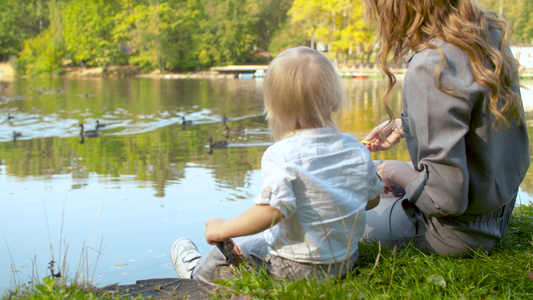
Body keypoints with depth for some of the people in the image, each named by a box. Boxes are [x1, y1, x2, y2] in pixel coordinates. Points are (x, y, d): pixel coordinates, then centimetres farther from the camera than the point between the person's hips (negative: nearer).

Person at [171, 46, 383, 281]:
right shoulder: (357, 149, -4)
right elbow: (372, 199, 7)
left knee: (224, 254, 17)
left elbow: (272, 210, -32)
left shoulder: (281, 155, -23)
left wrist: (223, 229, -19)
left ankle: (196, 273, 46)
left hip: (296, 267, -7)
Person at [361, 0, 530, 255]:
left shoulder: (431, 69, -32)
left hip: (459, 232, -9)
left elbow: (447, 197, -30)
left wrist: (397, 172, -12)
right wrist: (402, 126, 15)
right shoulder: (491, 33, -4)